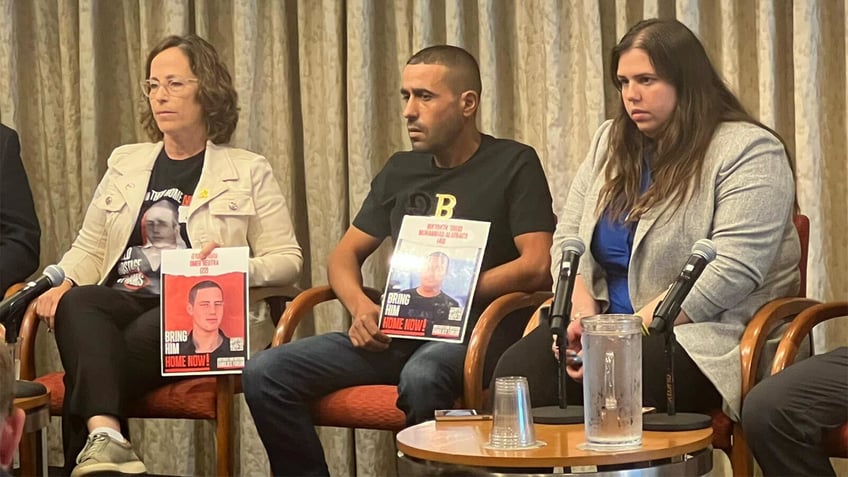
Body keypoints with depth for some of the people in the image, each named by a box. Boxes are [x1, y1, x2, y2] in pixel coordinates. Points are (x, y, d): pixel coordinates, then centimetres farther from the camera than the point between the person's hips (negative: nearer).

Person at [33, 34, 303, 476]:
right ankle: (105, 435, -53)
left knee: (148, 334, -38)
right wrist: (62, 284, 0)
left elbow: (286, 258, 7)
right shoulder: (125, 163, 23)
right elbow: (88, 249, 22)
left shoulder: (249, 171, 12)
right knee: (76, 303, -34)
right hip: (121, 300, 3)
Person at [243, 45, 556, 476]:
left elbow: (537, 266, -6)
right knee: (265, 373, -15)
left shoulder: (513, 164, 4)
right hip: (393, 333, 6)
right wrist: (360, 306, -2)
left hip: (467, 332, -5)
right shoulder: (400, 170, 20)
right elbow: (345, 255, 20)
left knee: (421, 378, -41)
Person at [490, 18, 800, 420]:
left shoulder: (749, 151, -6)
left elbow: (730, 273, -17)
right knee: (515, 372, -25)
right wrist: (583, 312, -7)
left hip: (704, 334, -6)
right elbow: (568, 237, 15)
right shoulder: (610, 142, 17)